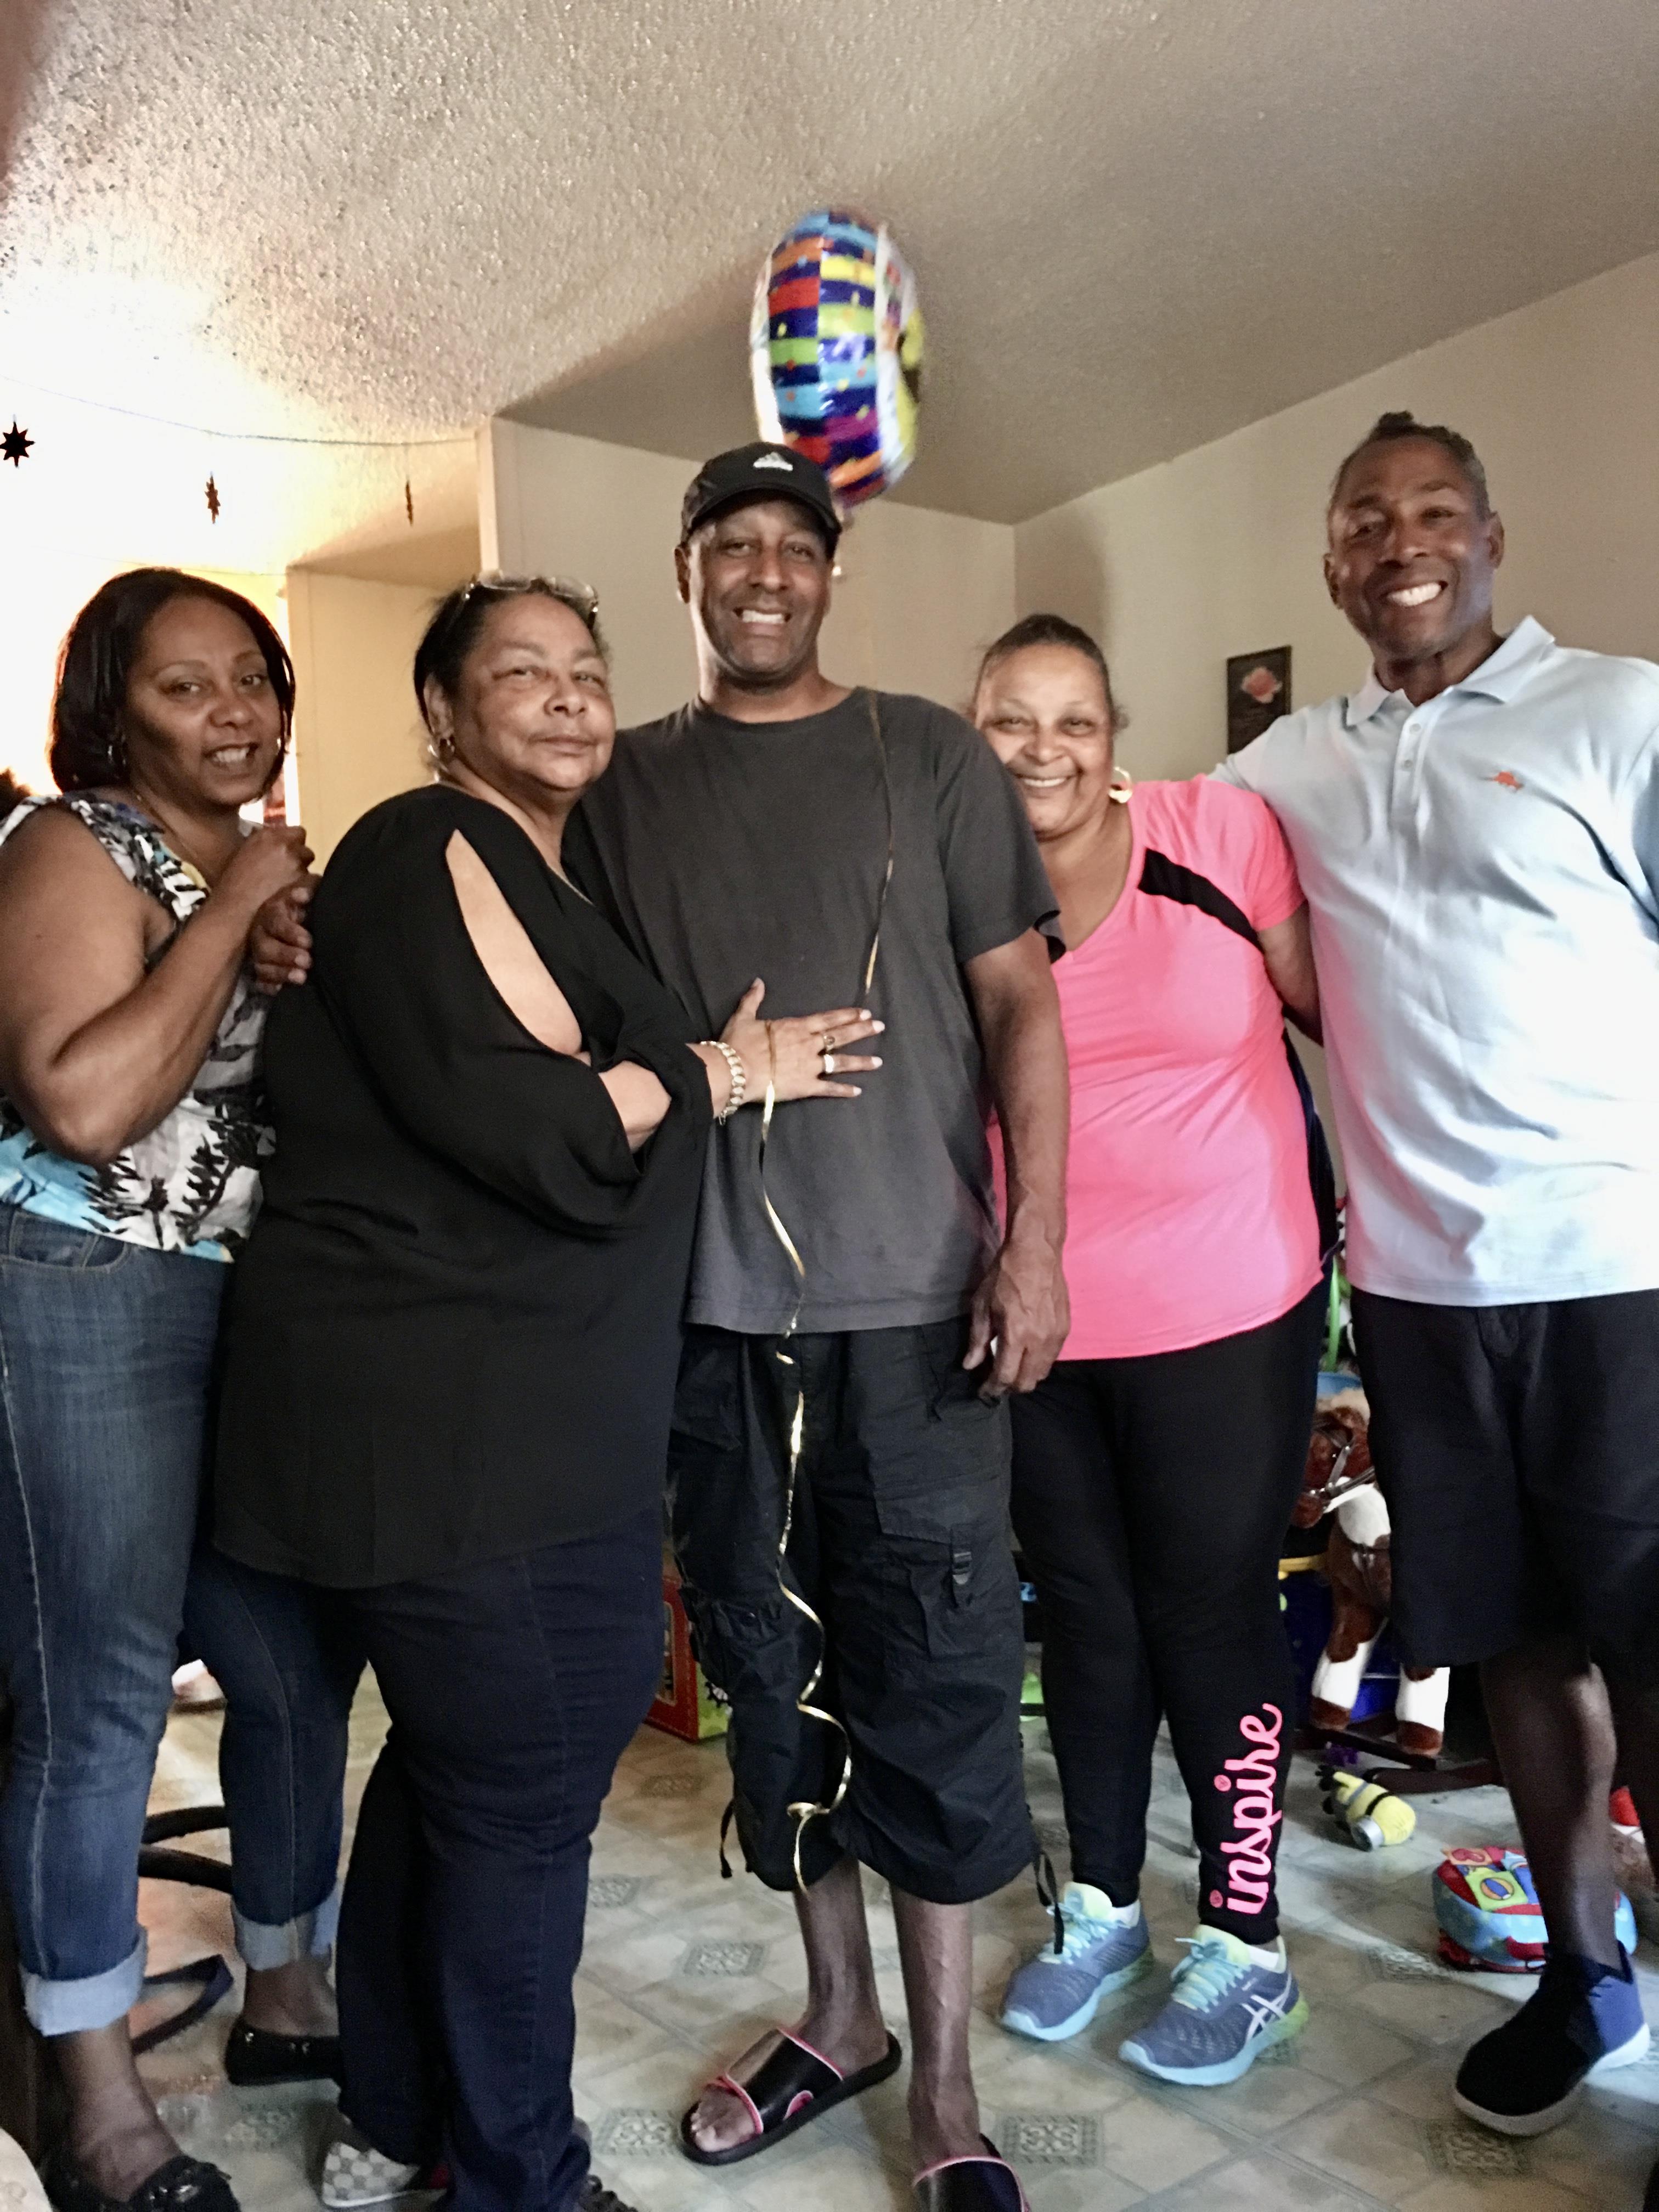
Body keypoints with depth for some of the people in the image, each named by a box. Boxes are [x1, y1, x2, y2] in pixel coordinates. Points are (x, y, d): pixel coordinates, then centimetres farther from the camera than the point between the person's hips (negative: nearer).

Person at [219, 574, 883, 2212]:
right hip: (440, 1413, -10)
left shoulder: (536, 880, 19)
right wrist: (719, 1071, -10)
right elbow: (514, 1118, -23)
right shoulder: (432, 852, -11)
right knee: (529, 1781, 2)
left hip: (505, 1407, 10)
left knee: (452, 1758, 20)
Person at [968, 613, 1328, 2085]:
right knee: (1085, 1615, 17)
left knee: (1212, 1617, 10)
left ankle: (1248, 1945, 31)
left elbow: (1330, 1003, 0)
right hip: (1038, 1326, 3)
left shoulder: (1219, 833, -9)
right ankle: (1101, 1904, 39)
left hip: (1225, 1315, -2)